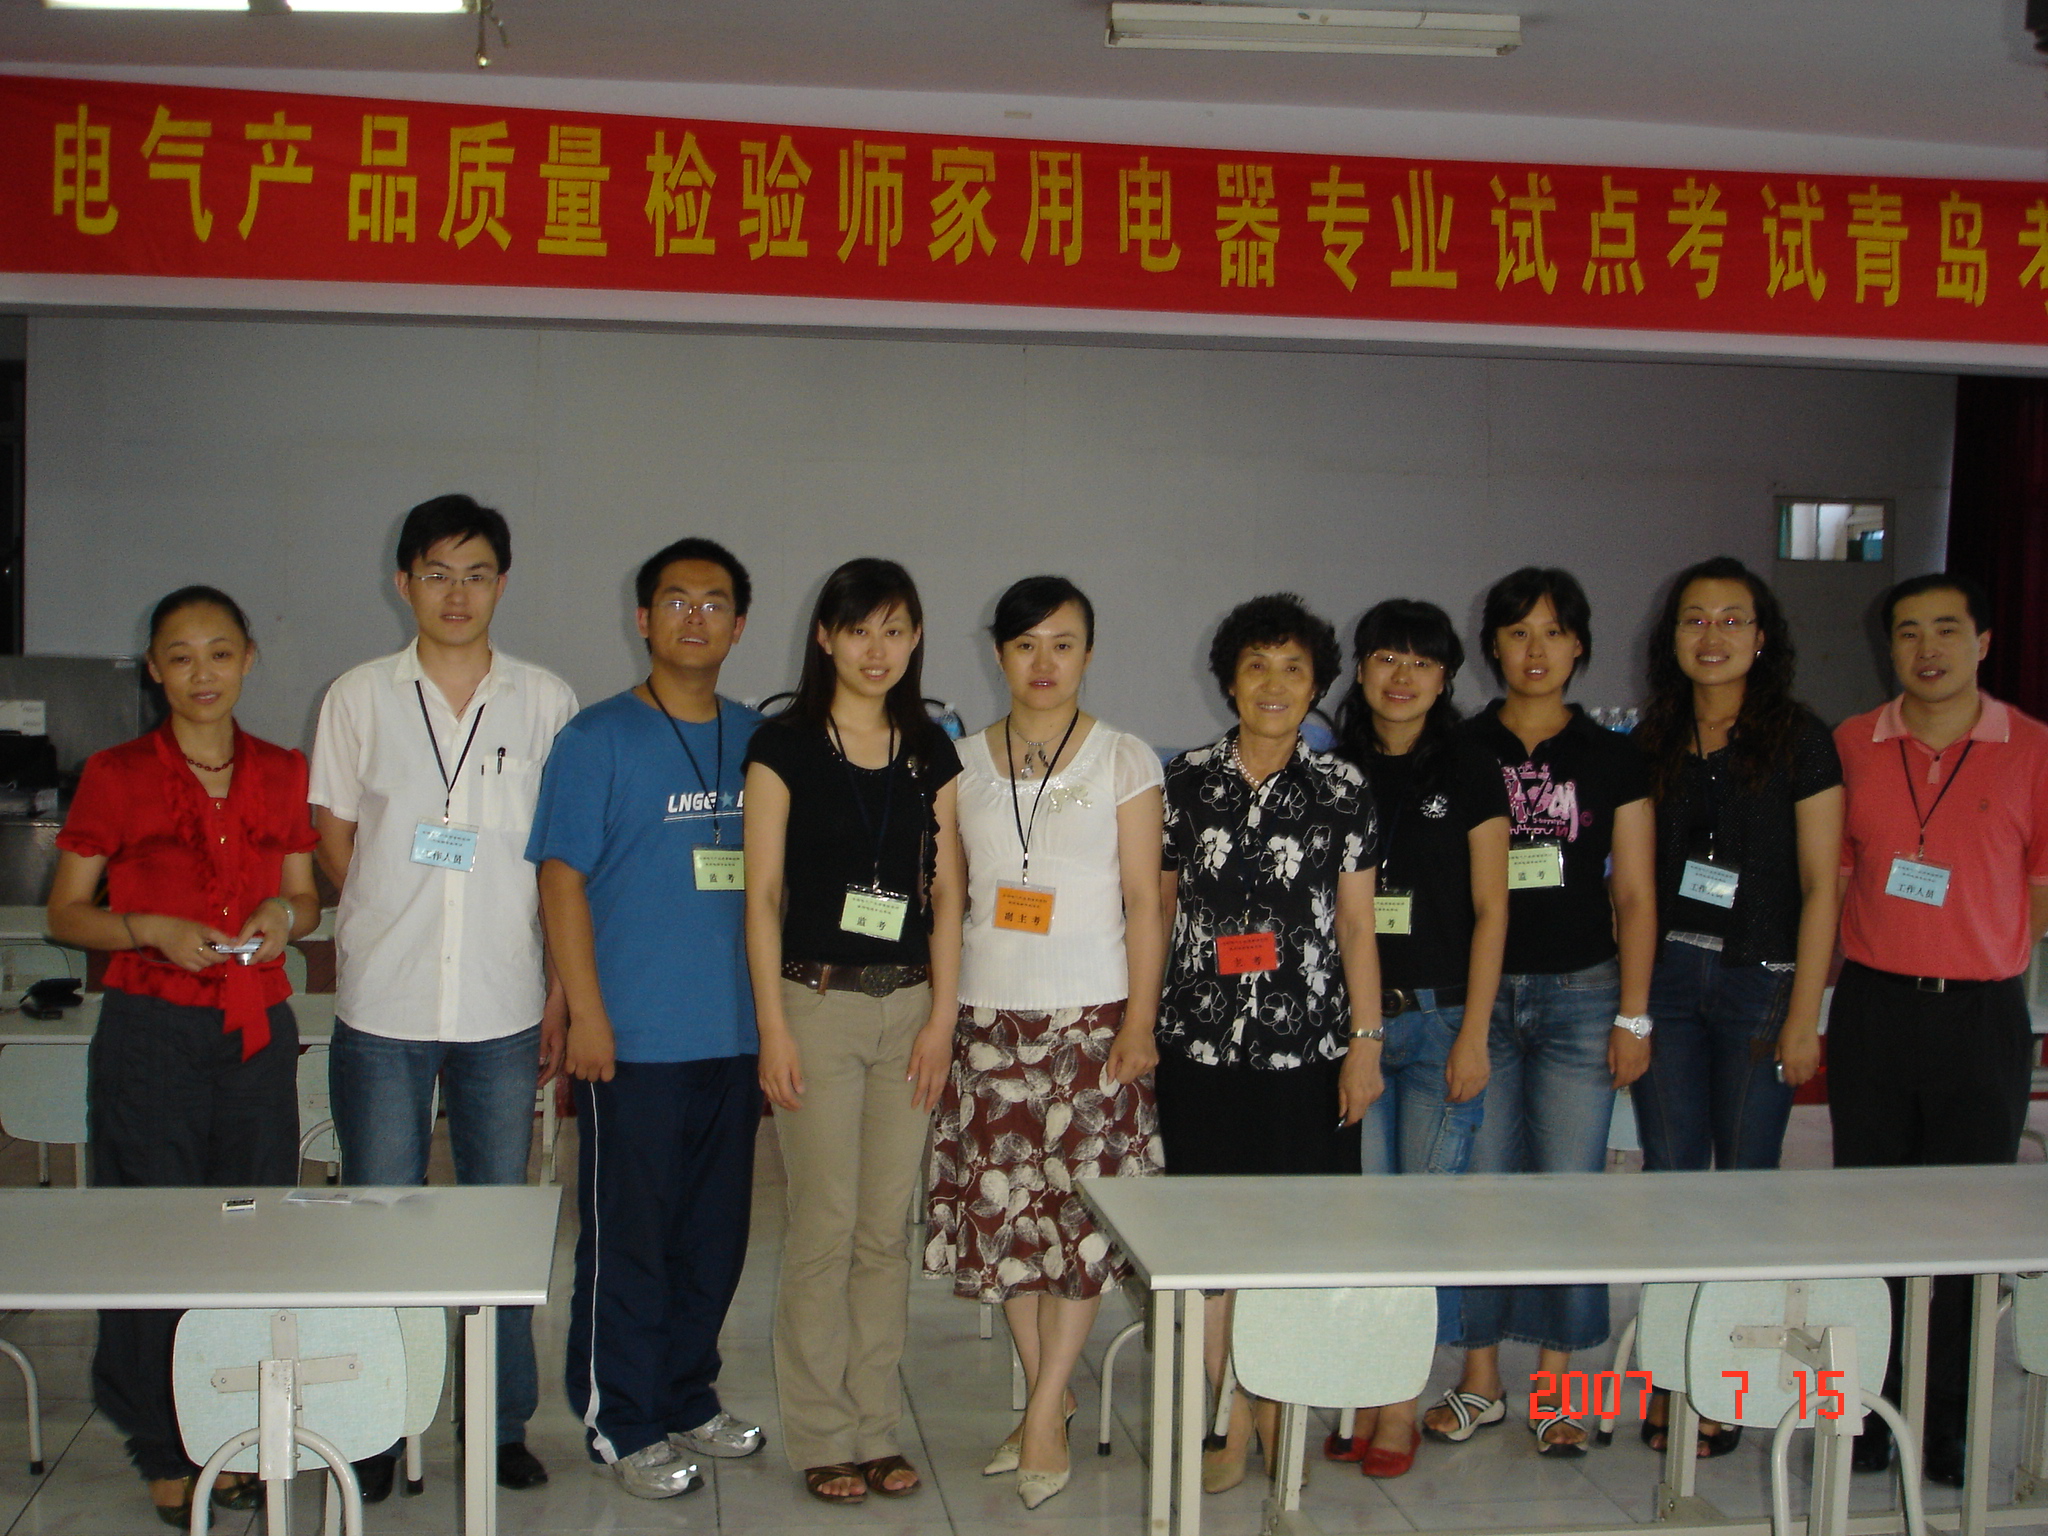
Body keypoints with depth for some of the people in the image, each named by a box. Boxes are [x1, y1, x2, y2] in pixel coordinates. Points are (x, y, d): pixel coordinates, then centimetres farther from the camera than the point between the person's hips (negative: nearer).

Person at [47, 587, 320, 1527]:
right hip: (153, 1032, -3)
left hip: (259, 1033, 3)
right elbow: (65, 914, 1)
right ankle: (168, 1455, 15)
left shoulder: (282, 775, 8)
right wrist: (154, 930, -15)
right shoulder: (115, 776, -2)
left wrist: (285, 915, -5)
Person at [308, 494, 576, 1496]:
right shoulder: (359, 699, 4)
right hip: (382, 1008, 0)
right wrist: (393, 930, 1)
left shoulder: (545, 702, 5)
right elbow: (334, 844, 10)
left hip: (503, 1011, 0)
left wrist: (559, 999, 3)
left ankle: (503, 1425, 20)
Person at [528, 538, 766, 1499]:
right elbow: (562, 881, -7)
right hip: (635, 1038, -5)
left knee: (714, 1232, 14)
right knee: (626, 1236, 2)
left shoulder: (758, 740, 11)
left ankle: (687, 1400, 29)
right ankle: (621, 1426, 15)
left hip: (735, 1033, 5)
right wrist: (587, 1015, -12)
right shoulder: (599, 738, -4)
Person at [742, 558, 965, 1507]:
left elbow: (947, 893, 9)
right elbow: (762, 893, -3)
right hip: (818, 1001, -3)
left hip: (910, 1005, 3)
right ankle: (820, 1436, 12)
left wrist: (941, 1017, 1)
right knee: (824, 1226, -1)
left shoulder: (932, 752, 9)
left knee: (887, 1227, 7)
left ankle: (878, 1427, 18)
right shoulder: (785, 745, -1)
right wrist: (773, 1026, -8)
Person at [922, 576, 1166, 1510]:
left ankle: (1044, 1415, 3)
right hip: (987, 1014, 3)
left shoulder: (1125, 763, 1)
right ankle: (1047, 1398, 17)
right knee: (1005, 1206, 3)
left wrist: (1139, 1020, -7)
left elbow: (1143, 903, 0)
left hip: (1091, 1016, -3)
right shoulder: (963, 764, 9)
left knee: (1083, 1208, -6)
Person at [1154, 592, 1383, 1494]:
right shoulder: (1186, 781, 5)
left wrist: (1366, 1039, 0)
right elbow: (1156, 910, 9)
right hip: (1202, 1042, 1)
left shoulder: (1341, 791, 4)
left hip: (1308, 1046, 0)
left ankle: (1281, 1413, 18)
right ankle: (1231, 1422, 12)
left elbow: (1356, 925, 5)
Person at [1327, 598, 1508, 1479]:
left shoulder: (1470, 778, 3)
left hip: (1439, 1017, -2)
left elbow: (1489, 912, 1)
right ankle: (1364, 1398, 11)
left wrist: (1474, 1034, -6)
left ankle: (1402, 1408, 7)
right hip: (1348, 1018, 2)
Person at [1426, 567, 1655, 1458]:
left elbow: (1635, 896, 5)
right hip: (1477, 992, 0)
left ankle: (1554, 1388, 13)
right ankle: (1479, 1382, 16)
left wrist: (1633, 1016, 0)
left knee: (1568, 1191, 1)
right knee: (1478, 1187, 3)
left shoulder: (1612, 760, 6)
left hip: (1580, 993, 0)